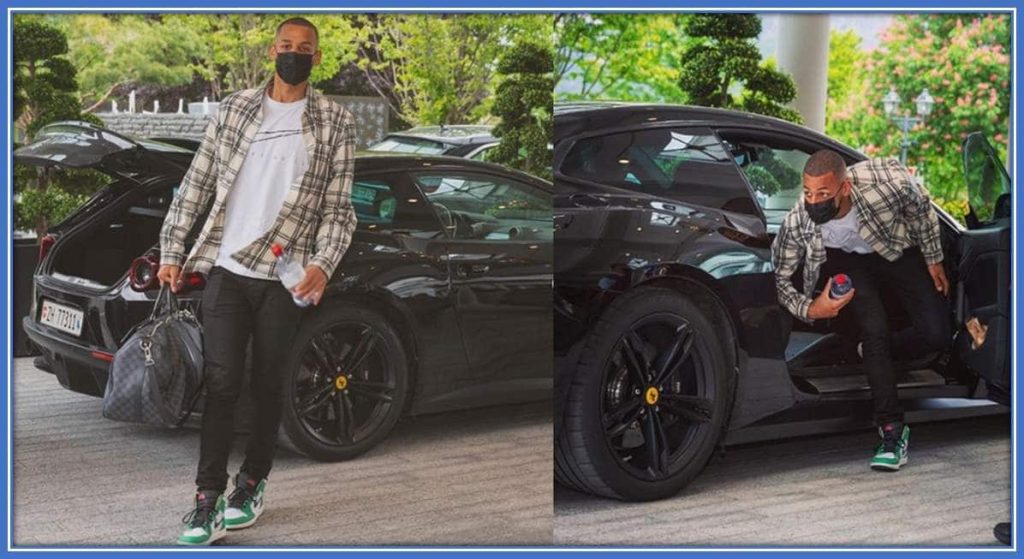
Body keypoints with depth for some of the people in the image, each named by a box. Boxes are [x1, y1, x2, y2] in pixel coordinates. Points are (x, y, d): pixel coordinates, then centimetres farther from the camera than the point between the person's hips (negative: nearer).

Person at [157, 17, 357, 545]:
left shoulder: (336, 122, 3)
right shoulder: (234, 108, 8)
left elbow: (338, 205, -1)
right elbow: (196, 184, 9)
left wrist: (323, 264, -16)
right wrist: (172, 253, 4)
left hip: (284, 277, -1)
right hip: (225, 269, 1)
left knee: (267, 386, 7)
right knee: (221, 383, -3)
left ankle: (252, 483, 22)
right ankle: (210, 499, -1)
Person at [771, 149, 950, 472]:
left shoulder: (888, 182, -38)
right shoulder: (797, 222, -34)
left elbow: (921, 210, -13)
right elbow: (778, 278, -17)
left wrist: (934, 260, -2)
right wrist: (809, 309, -34)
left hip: (897, 251, 1)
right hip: (846, 261, -1)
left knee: (937, 335, -10)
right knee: (874, 330, -24)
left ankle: (875, 352, 20)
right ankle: (892, 430, -15)